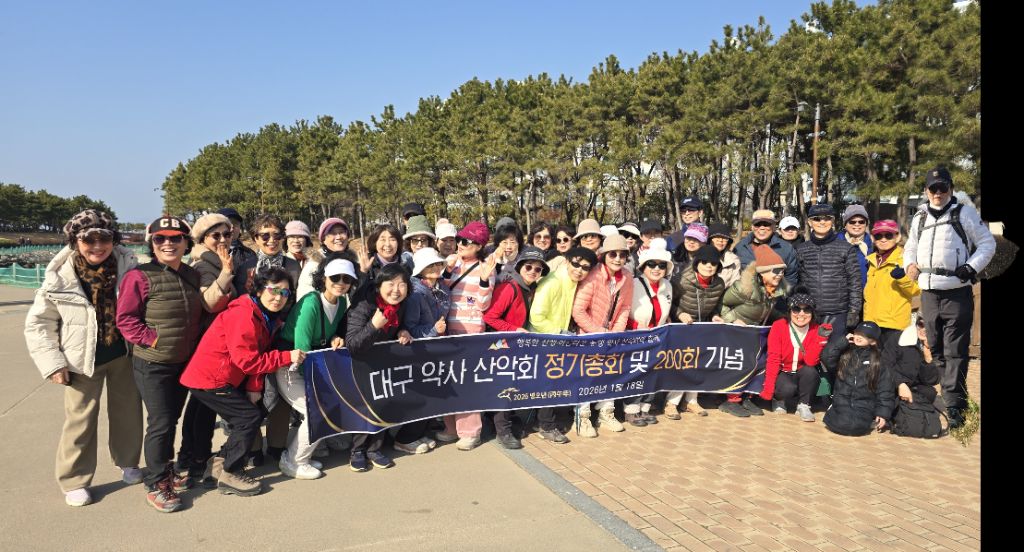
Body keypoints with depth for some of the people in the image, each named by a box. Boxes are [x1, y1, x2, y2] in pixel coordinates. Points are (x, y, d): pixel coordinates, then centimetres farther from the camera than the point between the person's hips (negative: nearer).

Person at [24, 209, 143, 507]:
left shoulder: (128, 264, -10)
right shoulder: (60, 277, -15)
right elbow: (38, 324, -5)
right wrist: (52, 363, -11)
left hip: (124, 354, 2)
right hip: (83, 359, -2)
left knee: (127, 411, 15)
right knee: (80, 419, 4)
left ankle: (128, 462, 37)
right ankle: (74, 480, 22)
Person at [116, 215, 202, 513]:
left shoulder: (192, 276, 5)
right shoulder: (139, 277, -14)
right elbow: (125, 318, -14)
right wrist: (152, 339, -20)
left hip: (184, 362, 6)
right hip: (152, 364, -6)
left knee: (172, 418, 18)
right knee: (160, 423, -3)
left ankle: (167, 470, 34)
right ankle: (155, 485, 12)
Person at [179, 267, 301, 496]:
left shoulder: (268, 317, 8)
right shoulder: (243, 315, -24)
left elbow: (258, 355, 7)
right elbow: (247, 360, -26)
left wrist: (254, 388, -4)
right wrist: (287, 357, -24)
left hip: (225, 379, 10)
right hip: (209, 380, -10)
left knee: (251, 416, 12)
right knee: (250, 417, -10)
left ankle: (220, 461, 26)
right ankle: (230, 474, 3)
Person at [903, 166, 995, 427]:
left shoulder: (964, 212, 1)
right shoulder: (919, 217, 14)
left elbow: (987, 243, 2)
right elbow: (910, 246, 24)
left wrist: (972, 267, -13)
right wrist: (909, 264, 3)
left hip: (957, 292, -5)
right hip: (928, 293, 5)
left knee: (955, 351, -5)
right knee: (936, 348, 13)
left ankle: (954, 405, -2)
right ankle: (942, 396, 25)